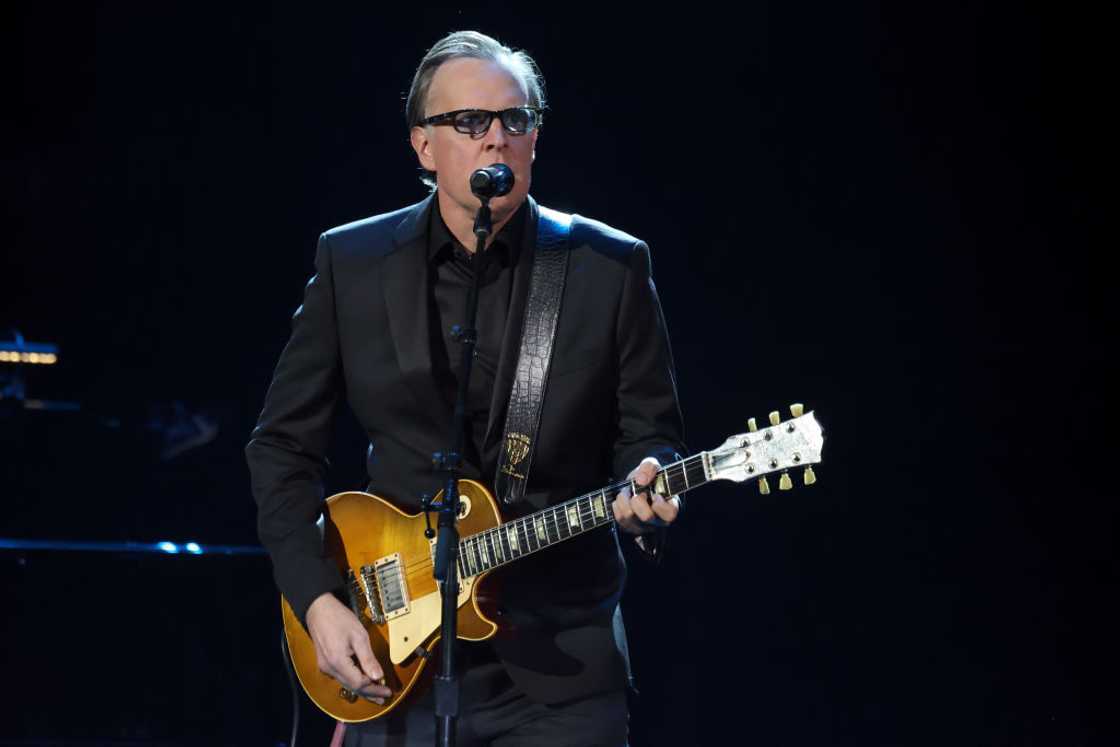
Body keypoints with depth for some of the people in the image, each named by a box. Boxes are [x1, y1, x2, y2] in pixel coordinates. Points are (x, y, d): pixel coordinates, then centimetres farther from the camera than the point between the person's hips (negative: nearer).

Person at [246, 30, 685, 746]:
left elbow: (651, 435, 5)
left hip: (561, 667, -1)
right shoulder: (352, 263, 2)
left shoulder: (611, 266, 0)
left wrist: (646, 491, -19)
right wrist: (317, 599, -4)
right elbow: (284, 443, 6)